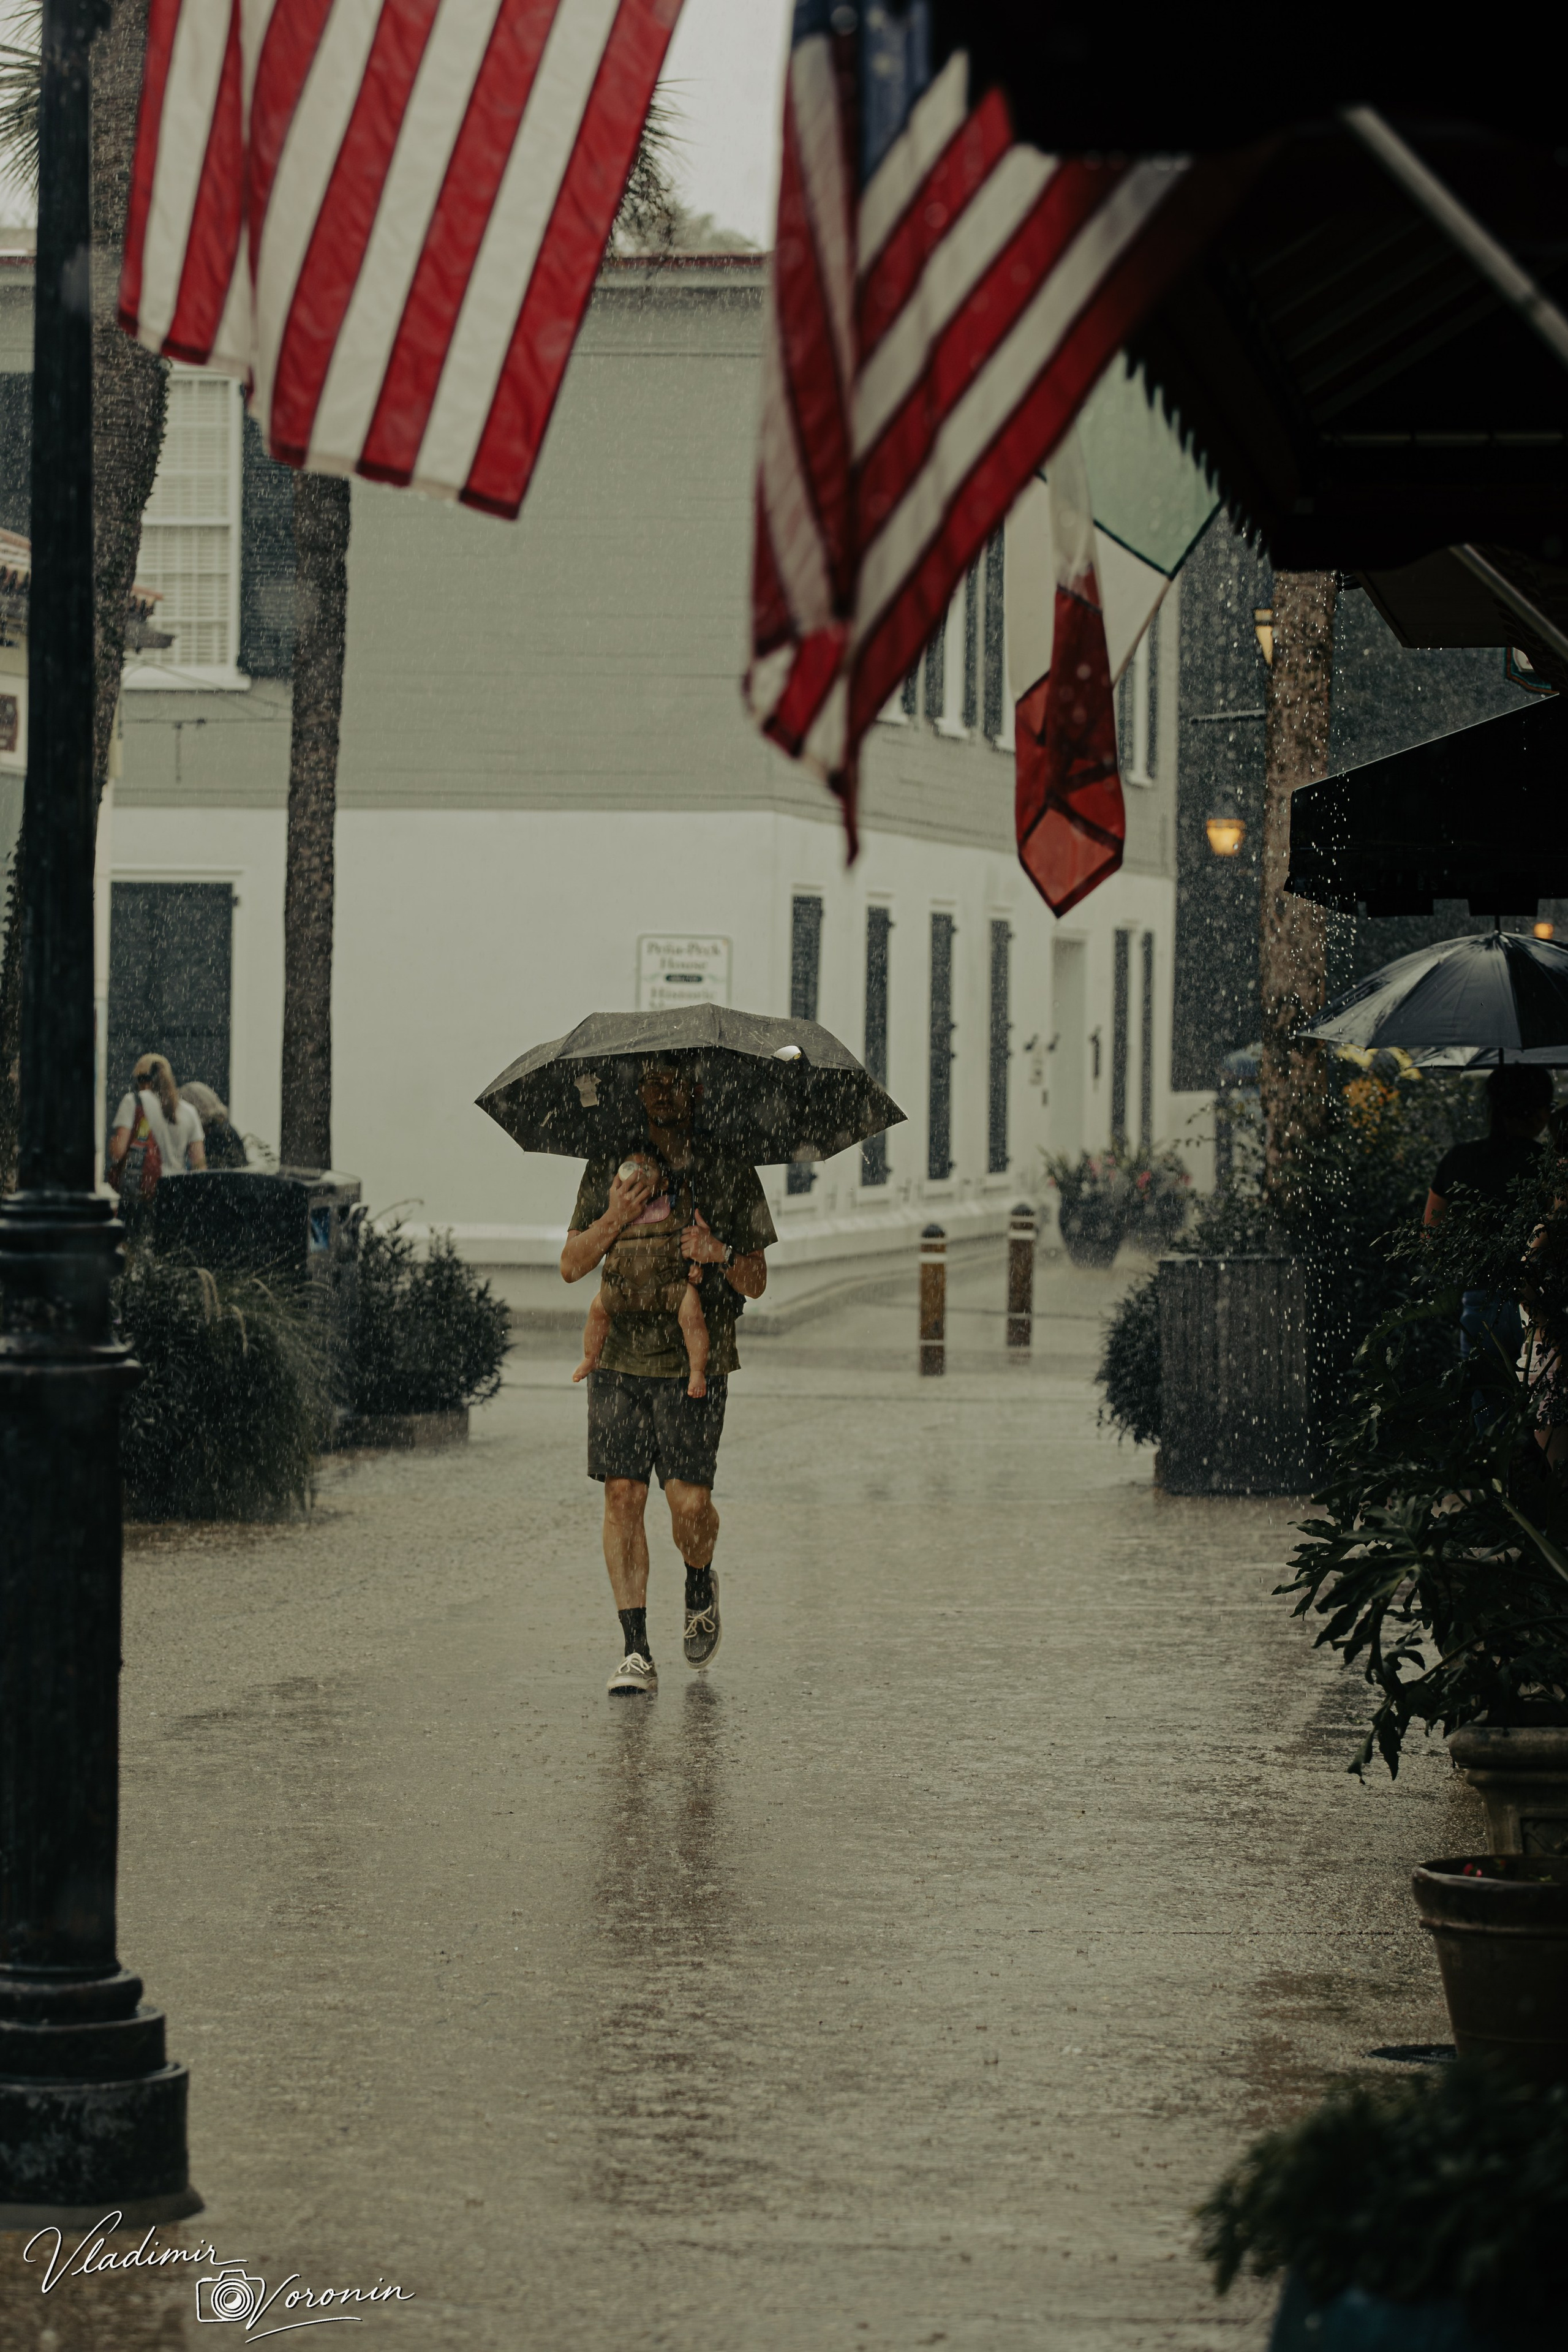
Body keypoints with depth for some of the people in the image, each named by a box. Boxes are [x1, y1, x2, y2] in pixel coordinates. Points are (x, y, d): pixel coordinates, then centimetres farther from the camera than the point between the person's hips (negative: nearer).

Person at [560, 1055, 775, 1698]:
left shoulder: (729, 1173, 4)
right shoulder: (609, 1170, 9)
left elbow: (757, 1282, 7)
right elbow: (571, 1266, 6)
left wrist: (721, 1255, -15)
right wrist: (613, 1220, -12)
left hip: (695, 1359, -2)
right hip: (620, 1355, 2)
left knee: (689, 1501, -9)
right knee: (623, 1495, -6)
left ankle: (700, 1588, 26)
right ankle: (636, 1653, -2)